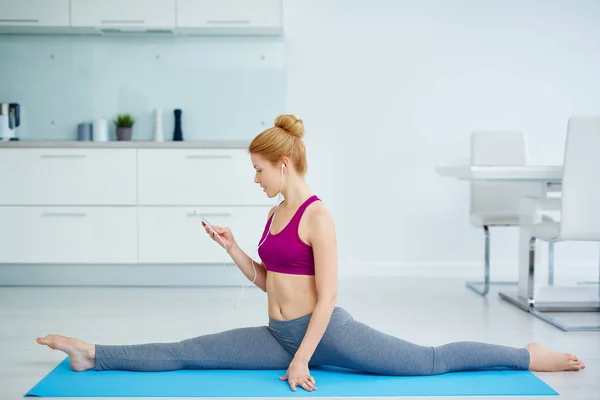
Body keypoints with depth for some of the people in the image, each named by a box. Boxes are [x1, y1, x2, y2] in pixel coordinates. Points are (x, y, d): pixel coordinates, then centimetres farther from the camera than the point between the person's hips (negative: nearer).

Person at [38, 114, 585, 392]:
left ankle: (530, 355, 5)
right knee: (185, 354, 1)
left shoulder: (317, 216, -15)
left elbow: (326, 297, -17)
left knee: (431, 361, -6)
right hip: (279, 334, 8)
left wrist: (302, 359, -19)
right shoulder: (275, 213, 11)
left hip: (324, 332, -7)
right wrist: (232, 248, 7)